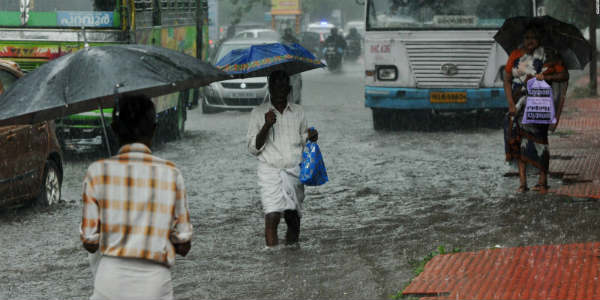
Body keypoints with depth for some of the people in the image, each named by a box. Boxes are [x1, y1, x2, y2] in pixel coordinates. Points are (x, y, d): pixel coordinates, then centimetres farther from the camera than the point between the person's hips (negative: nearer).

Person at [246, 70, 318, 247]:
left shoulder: (298, 112, 12)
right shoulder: (258, 113, 4)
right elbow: (253, 148, 1)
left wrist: (310, 137, -3)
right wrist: (266, 126, -13)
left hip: (294, 171, 3)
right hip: (270, 171, -3)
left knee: (292, 217, 1)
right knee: (272, 216, -17)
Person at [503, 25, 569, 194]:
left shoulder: (548, 56, 3)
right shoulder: (515, 56, 9)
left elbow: (564, 75, 1)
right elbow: (507, 80, 7)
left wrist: (547, 77, -16)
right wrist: (511, 103, -4)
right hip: (518, 105, 2)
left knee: (538, 140, -8)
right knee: (518, 140, -3)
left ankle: (543, 181, -1)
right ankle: (522, 182, 1)